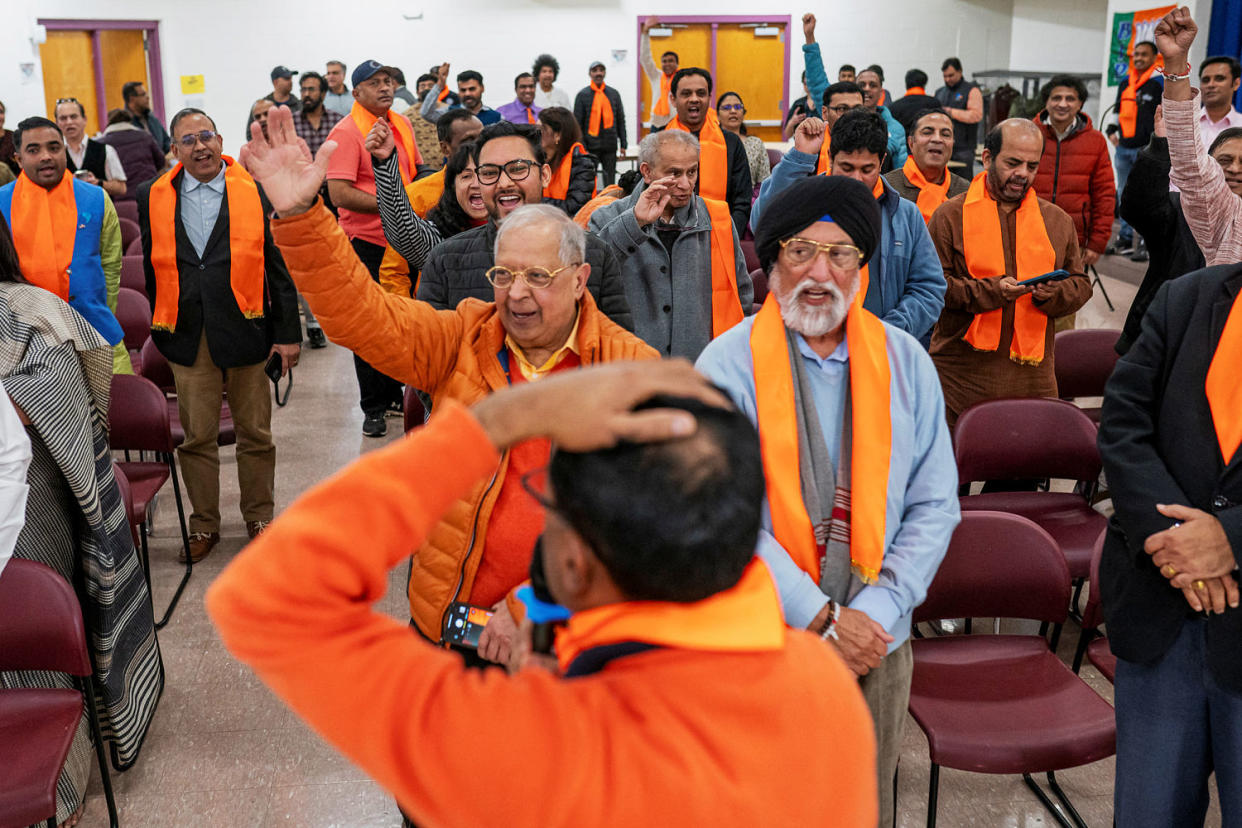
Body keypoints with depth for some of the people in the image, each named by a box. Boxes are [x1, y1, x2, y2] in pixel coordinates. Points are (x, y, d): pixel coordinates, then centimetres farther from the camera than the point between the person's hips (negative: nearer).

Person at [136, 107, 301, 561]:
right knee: (196, 437, 8)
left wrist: (288, 332, -3)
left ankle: (259, 518, 27)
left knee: (255, 434, 10)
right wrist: (158, 329, 11)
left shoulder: (256, 192, -2)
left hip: (245, 333, -1)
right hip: (187, 336, 2)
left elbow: (279, 265, -1)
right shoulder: (153, 197, 5)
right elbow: (153, 269, 12)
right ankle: (204, 523, 23)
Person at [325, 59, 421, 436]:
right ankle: (374, 407, 13)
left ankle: (397, 392, 30)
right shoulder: (346, 131, -12)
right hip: (366, 240, -6)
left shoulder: (402, 124, 9)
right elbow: (339, 194, -19)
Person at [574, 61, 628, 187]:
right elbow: (578, 123, 0)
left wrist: (623, 143, 6)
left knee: (610, 180, 6)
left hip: (610, 146, 3)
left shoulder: (614, 94, 11)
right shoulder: (583, 95, 1)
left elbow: (621, 120, 13)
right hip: (591, 146, -3)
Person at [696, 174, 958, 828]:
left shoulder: (905, 363, 3)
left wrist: (876, 613, -10)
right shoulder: (728, 364, -8)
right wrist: (821, 621, -16)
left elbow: (934, 505, 2)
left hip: (875, 648, 3)